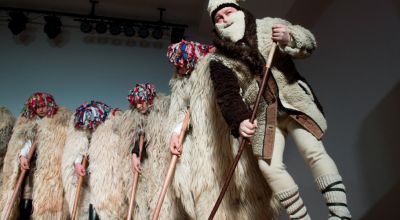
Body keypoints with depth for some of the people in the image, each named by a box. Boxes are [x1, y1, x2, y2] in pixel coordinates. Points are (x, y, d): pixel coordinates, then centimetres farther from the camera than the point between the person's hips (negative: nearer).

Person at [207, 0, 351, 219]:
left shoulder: (268, 26, 4)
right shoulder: (220, 60, 1)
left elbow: (309, 42, 4)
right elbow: (227, 95, -10)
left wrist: (289, 39, -19)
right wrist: (239, 121, -28)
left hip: (295, 102, -1)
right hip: (263, 114, 1)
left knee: (314, 152, -16)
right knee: (269, 166, -12)